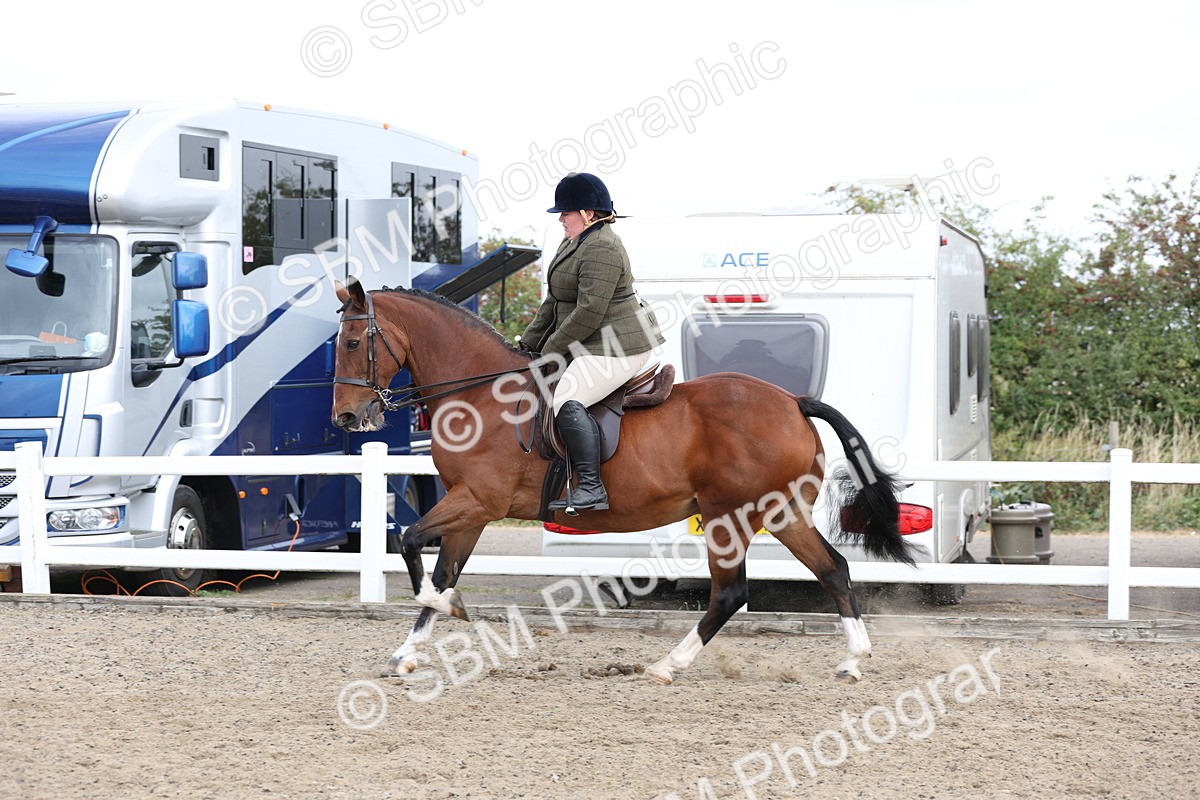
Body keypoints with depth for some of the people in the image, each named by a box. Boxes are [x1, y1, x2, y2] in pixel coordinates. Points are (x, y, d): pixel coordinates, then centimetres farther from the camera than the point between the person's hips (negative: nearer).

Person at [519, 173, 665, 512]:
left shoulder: (601, 249, -20)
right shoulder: (575, 242, 16)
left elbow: (589, 313, -24)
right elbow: (554, 302, 21)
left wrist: (551, 350, -14)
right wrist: (529, 342, 15)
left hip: (618, 347, -12)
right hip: (594, 347, 12)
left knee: (567, 399, -26)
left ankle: (591, 489, -30)